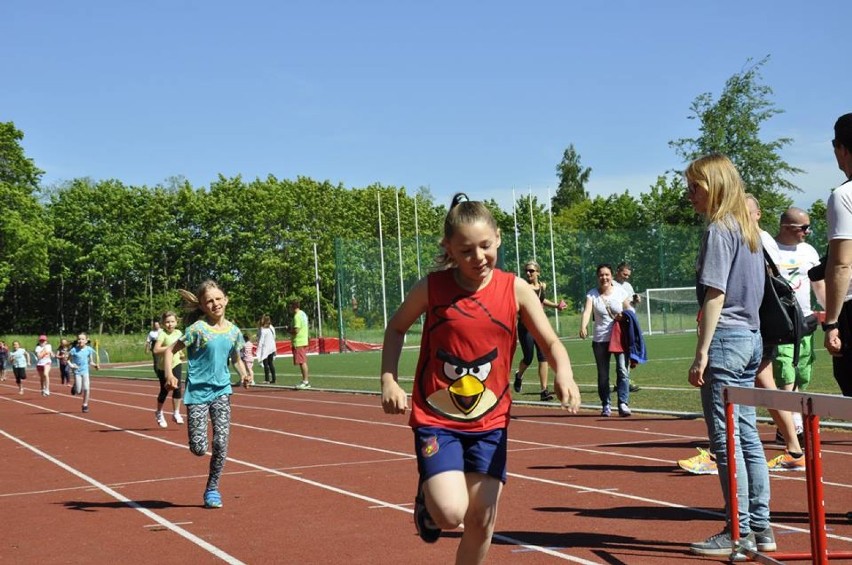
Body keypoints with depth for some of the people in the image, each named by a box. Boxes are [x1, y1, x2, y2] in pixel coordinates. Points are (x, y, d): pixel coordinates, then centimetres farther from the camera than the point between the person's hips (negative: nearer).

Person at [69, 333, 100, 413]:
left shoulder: (89, 349, -2)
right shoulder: (74, 350, -9)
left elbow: (90, 361, 6)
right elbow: (68, 360, 0)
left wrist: (95, 365, -13)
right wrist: (71, 365, -18)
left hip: (85, 371, 2)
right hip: (77, 371, -2)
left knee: (86, 389, -8)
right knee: (78, 391, -4)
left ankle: (85, 405, 8)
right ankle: (74, 388, 33)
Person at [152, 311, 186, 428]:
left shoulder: (178, 333, 2)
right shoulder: (162, 334, -17)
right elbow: (156, 349, -29)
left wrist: (180, 353, 6)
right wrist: (170, 347, -32)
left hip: (176, 363, 4)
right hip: (163, 366, -4)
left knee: (177, 388, -11)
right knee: (164, 390, 7)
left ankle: (176, 413, 1)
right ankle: (159, 413, 30)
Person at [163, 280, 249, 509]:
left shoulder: (234, 331, 3)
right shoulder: (198, 329, -10)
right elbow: (170, 351, -9)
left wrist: (243, 374, 0)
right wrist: (169, 375, -25)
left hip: (222, 390, 3)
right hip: (197, 391, -3)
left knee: (221, 443, -6)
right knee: (199, 449, -8)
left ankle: (212, 489, 11)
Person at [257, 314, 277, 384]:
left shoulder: (262, 330, -16)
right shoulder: (272, 328, 7)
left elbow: (261, 340, -17)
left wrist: (259, 349, -13)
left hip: (265, 348, -7)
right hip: (272, 347, 7)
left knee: (265, 364, -1)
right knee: (271, 363, 11)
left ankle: (267, 379, -1)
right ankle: (273, 379, 11)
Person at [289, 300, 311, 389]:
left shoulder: (297, 316, -15)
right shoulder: (303, 314, 15)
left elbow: (296, 330, -21)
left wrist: (290, 331, -3)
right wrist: (292, 329, 15)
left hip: (298, 342, -10)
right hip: (304, 341, 10)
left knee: (302, 362, -8)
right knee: (303, 362, 12)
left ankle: (305, 382, -8)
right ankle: (305, 381, 16)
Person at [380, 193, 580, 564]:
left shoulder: (515, 289, -5)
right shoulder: (432, 288, -9)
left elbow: (551, 342, -3)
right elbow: (396, 328, 8)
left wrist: (563, 373, -26)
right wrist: (389, 381, -5)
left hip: (489, 421, 2)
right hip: (435, 418, -2)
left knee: (483, 519, 5)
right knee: (451, 513, -17)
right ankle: (427, 499, 20)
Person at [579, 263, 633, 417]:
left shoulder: (620, 292, 1)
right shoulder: (592, 294, -2)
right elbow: (587, 311, -17)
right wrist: (583, 327, -36)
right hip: (600, 340, 1)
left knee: (622, 370, -11)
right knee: (603, 374, 6)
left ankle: (623, 404, -11)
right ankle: (606, 405, 16)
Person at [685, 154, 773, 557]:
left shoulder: (718, 230, -11)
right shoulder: (748, 229, 16)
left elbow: (715, 295, -17)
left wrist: (701, 353, -17)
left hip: (725, 338, -9)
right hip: (751, 338, 9)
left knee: (726, 440, -4)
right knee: (747, 436, 12)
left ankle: (739, 533, 1)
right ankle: (760, 527, 17)